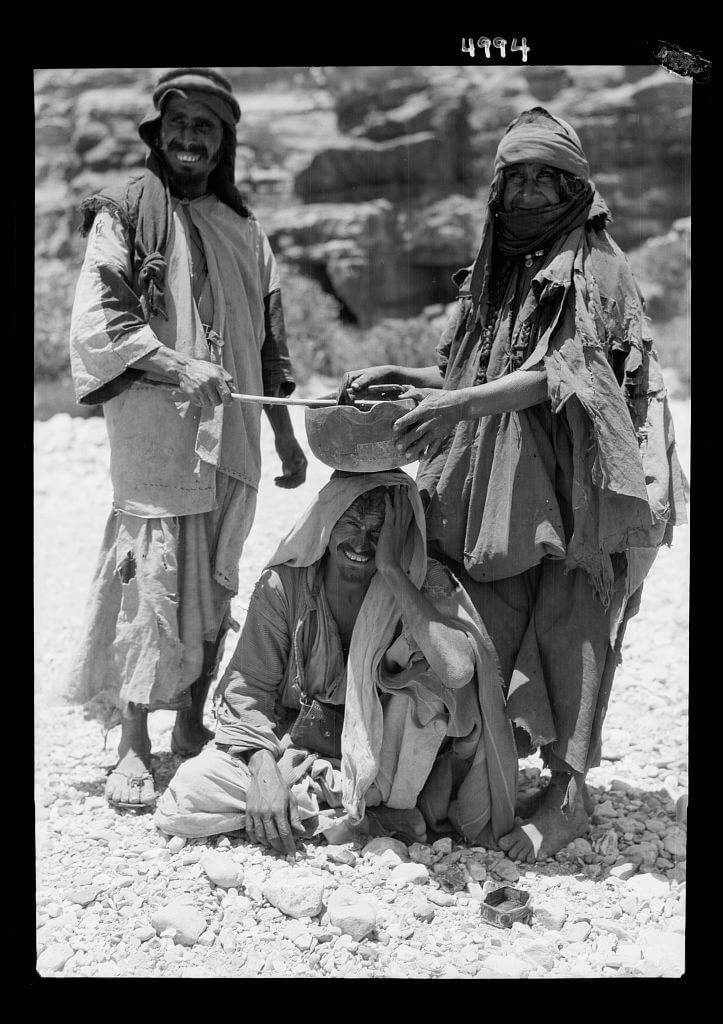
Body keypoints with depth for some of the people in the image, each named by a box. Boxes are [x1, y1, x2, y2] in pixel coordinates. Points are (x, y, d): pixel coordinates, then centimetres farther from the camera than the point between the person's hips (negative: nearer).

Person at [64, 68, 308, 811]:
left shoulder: (243, 230, 17)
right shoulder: (125, 213, 2)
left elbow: (270, 341, 19)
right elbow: (94, 319, -8)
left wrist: (287, 436, 16)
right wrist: (175, 365, -20)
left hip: (231, 439, 5)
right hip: (151, 431, -5)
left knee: (214, 582, 8)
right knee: (152, 581, -9)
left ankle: (193, 723, 20)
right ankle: (132, 749, -3)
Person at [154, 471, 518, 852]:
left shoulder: (426, 585, -11)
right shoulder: (284, 583, -9)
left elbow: (457, 668, -32)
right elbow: (248, 686, -7)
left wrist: (391, 571, -29)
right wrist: (263, 767, -24)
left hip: (385, 760, -1)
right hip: (299, 746, 2)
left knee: (426, 669, -28)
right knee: (183, 798, -21)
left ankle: (391, 805, -14)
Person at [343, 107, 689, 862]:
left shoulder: (596, 269, -5)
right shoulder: (494, 274, 15)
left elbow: (562, 372, -19)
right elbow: (472, 376, 18)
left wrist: (459, 403, -29)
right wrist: (404, 378, 1)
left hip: (581, 482, -6)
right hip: (502, 484, 6)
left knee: (569, 628, -4)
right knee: (497, 621, 4)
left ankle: (568, 793, 2)